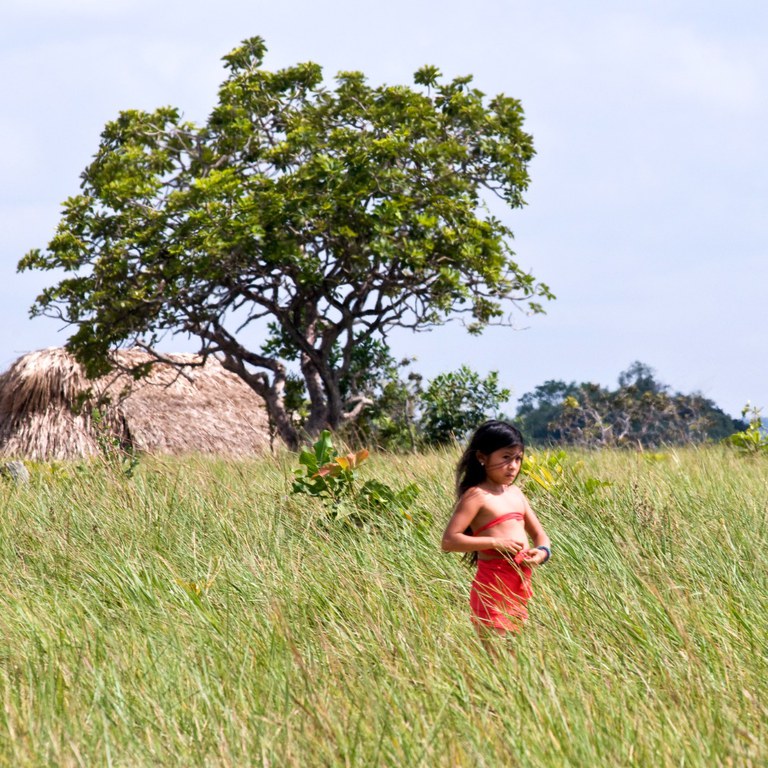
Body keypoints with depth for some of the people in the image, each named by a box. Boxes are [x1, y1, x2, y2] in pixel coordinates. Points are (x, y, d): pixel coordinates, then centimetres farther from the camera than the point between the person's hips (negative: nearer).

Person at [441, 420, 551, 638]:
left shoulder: (515, 493, 13)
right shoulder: (477, 495, -9)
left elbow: (539, 534, 20)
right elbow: (449, 540, -17)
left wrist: (542, 552, -3)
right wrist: (495, 542, -21)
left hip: (520, 585, 8)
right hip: (493, 586, -8)